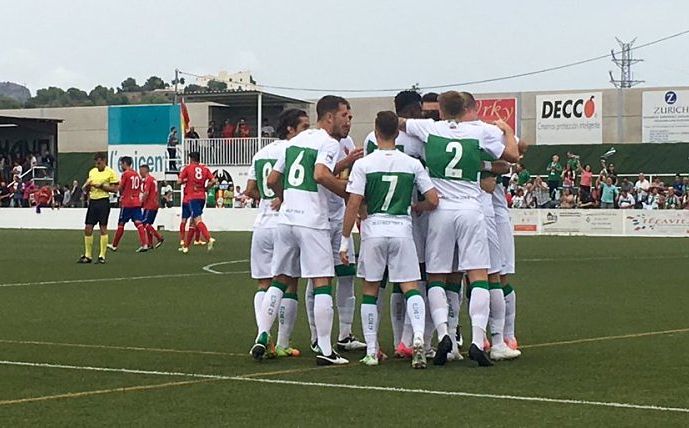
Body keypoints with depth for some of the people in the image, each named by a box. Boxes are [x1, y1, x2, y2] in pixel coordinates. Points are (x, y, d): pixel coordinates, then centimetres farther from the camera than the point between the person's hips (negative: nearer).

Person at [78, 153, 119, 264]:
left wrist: (101, 186, -17)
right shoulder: (92, 171, 13)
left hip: (103, 201, -6)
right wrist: (87, 186, -4)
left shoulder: (110, 172, -5)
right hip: (92, 201, 6)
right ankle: (87, 255, 11)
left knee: (103, 228, -3)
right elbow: (86, 189, 19)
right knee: (88, 228, 3)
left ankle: (102, 256, 2)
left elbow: (114, 189, -9)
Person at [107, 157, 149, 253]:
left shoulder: (125, 174, -8)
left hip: (127, 203, -6)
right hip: (137, 202, 6)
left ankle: (114, 245, 15)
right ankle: (145, 244, -17)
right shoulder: (137, 174, 13)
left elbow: (120, 188, -9)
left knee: (121, 224, 5)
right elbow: (139, 189, 14)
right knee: (139, 223, -3)